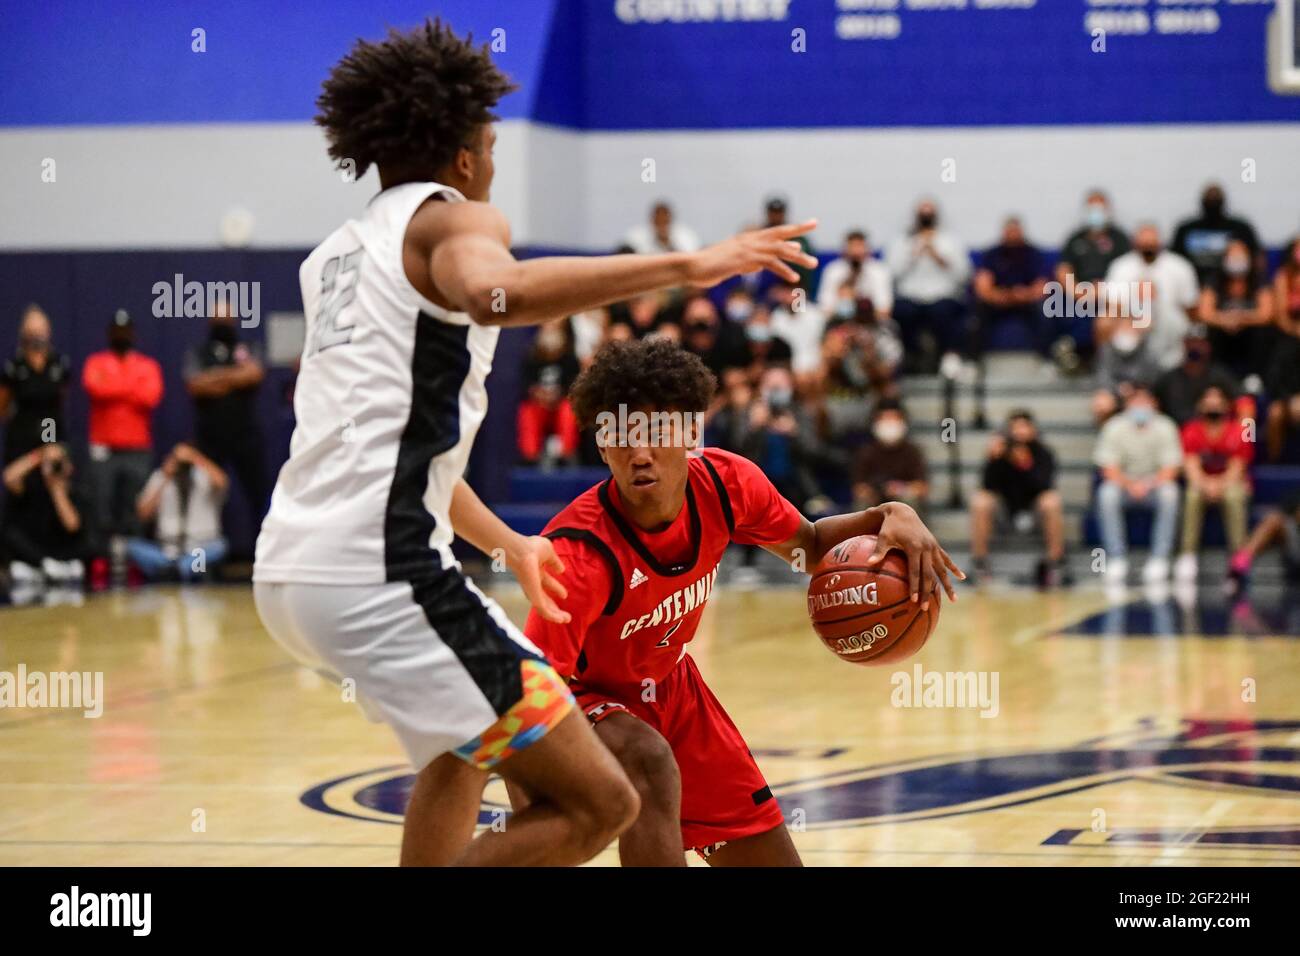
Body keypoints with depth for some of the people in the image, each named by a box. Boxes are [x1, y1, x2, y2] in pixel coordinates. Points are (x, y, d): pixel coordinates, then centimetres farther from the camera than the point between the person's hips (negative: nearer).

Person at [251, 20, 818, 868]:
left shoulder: (334, 255, 25)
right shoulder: (455, 217, -1)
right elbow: (497, 293, -28)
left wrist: (505, 543, 44)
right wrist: (686, 267, -28)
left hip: (288, 573, 10)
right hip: (381, 573, -10)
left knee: (466, 741, 36)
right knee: (600, 805, -12)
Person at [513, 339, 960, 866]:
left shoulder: (724, 483, -20)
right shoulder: (581, 553, -36)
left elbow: (808, 546, 2)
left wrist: (889, 517, -19)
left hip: (668, 686, 6)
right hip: (580, 699, -6)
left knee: (772, 856, 3)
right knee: (650, 764, -39)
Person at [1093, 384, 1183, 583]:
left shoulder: (1165, 427, -6)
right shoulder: (1114, 428, -6)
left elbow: (1170, 469, -8)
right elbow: (1109, 469, -8)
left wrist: (1148, 485, -26)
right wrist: (1130, 485, -26)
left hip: (1154, 486, 0)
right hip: (1124, 484, 0)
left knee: (1169, 492, -34)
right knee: (1107, 494, -33)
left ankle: (1159, 558, -29)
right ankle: (1116, 558, -28)